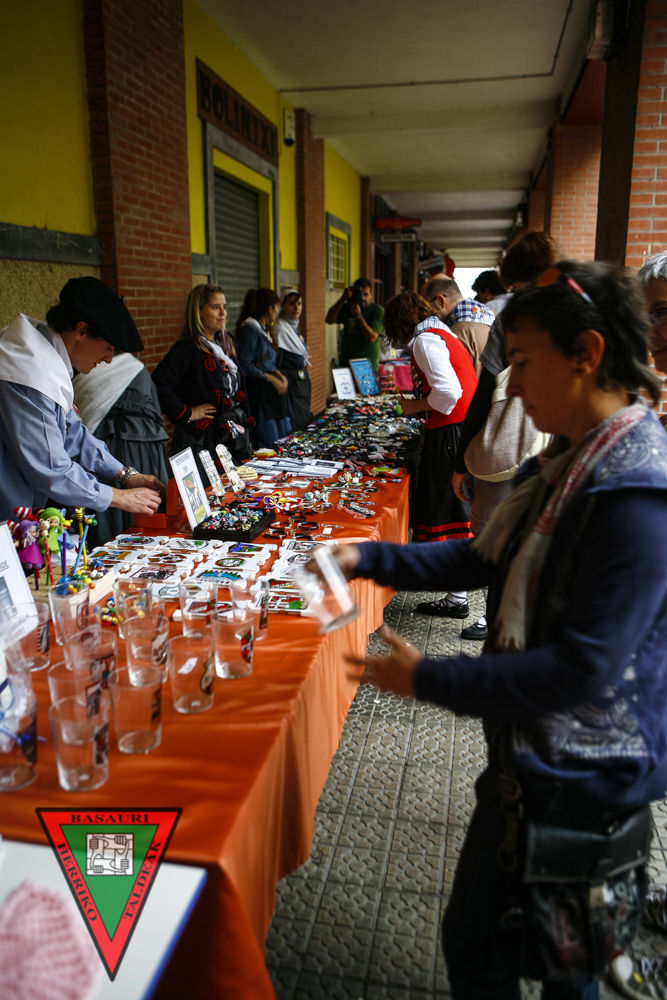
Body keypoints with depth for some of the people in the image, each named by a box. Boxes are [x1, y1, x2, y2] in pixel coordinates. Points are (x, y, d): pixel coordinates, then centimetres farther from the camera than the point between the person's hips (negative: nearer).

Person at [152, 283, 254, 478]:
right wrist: (186, 413, -18)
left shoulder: (225, 344, 13)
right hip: (200, 440, -8)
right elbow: (158, 385, -24)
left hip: (234, 438, 8)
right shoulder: (187, 348, -13)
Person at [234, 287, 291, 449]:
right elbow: (245, 365, -16)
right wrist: (272, 379, -15)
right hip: (259, 390, -9)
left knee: (284, 438, 9)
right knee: (268, 442, -8)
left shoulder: (264, 329, 16)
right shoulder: (249, 328, -11)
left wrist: (280, 376, 5)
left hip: (274, 390, 9)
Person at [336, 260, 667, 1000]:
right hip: (530, 754, 8)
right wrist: (368, 558, 0)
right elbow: (486, 559, 9)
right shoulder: (578, 465, 3)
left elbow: (582, 670, -29)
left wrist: (428, 679, -21)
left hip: (578, 783, -8)